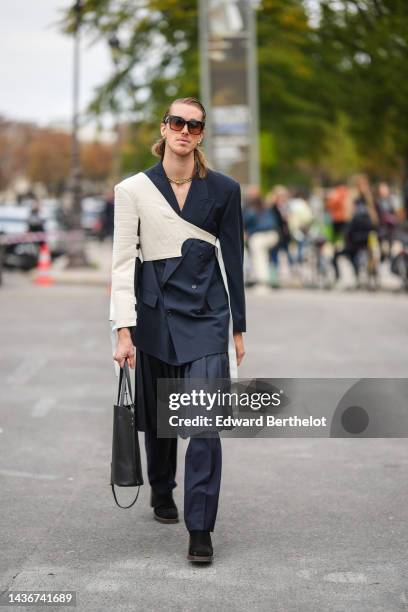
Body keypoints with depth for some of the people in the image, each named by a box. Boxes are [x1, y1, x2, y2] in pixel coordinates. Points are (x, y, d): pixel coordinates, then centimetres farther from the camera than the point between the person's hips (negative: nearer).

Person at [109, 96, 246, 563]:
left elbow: (232, 260, 6)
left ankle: (200, 529, -4)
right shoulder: (133, 189, -1)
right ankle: (162, 495, 41)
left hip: (207, 314, -1)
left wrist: (238, 328, 8)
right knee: (157, 415, 14)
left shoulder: (224, 189, 1)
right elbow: (122, 261, -3)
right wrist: (123, 329, -10)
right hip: (155, 311, 1)